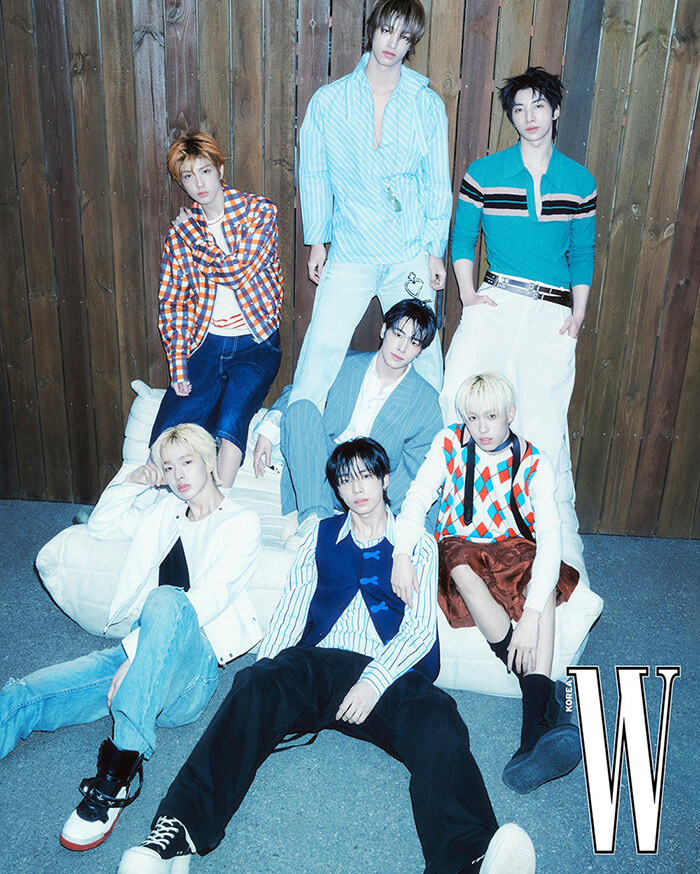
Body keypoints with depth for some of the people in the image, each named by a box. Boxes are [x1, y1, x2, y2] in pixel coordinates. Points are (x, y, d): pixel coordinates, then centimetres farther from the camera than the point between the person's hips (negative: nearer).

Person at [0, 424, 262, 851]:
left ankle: (119, 769, -42)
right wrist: (131, 482, 16)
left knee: (165, 599, -39)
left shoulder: (242, 523, 2)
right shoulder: (162, 511, 23)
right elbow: (101, 526, 33)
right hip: (138, 650, 6)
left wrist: (134, 661, -20)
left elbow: (207, 600, -12)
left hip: (190, 673, -6)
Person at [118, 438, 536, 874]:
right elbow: (291, 609, 14)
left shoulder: (418, 543, 15)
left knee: (436, 721, -34)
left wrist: (375, 680, -15)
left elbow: (420, 628, 4)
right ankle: (178, 831, -42)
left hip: (390, 674, -1)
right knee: (254, 688, -30)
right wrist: (265, 671, -5)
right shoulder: (321, 536, 23)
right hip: (320, 664, 2)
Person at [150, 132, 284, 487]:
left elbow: (237, 269, -15)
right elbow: (172, 302, 5)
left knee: (229, 422, -26)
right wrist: (178, 368, -6)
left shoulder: (259, 211, -1)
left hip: (254, 342, -3)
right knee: (169, 433, -16)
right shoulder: (181, 230, 8)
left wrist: (195, 238, 0)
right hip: (204, 341, 3)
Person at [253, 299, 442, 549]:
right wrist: (268, 431, -7)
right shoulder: (344, 364, 7)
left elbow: (412, 472, -2)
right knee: (301, 406, -24)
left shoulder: (426, 401, 1)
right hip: (314, 473, 2)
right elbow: (295, 393, 13)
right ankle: (315, 515, -33)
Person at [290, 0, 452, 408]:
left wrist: (436, 251, 2)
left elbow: (438, 184, 5)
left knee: (423, 350, 7)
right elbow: (314, 175, 7)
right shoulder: (328, 100, 1)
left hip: (411, 252, 1)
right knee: (322, 346, -4)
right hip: (349, 250, 0)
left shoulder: (428, 105, 3)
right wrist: (317, 241, 6)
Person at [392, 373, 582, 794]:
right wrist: (402, 554, -35)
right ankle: (549, 700, -37)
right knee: (461, 565, -36)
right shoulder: (451, 443, -4)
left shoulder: (533, 463, -10)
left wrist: (531, 614, -38)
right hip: (459, 549, 1)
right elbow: (419, 496, -13)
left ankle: (535, 725, -45)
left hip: (513, 550, 0)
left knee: (544, 571, -35)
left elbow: (550, 537, -23)